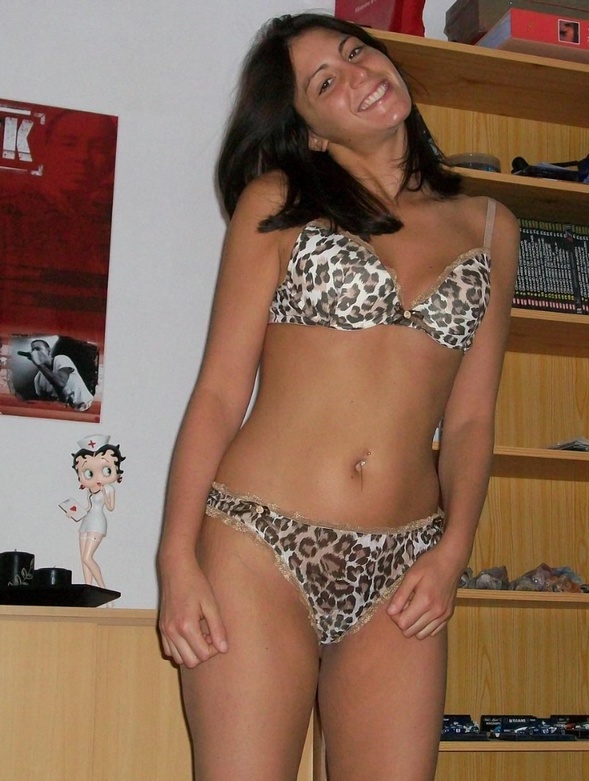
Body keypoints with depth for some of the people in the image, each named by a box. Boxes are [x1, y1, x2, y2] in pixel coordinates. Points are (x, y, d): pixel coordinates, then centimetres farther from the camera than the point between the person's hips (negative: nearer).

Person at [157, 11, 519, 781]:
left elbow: (470, 416, 12)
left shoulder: (488, 227, 13)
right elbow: (220, 391, 1)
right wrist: (177, 557, -6)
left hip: (400, 574, 3)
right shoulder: (276, 203, 6)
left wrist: (453, 551, -1)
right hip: (260, 546, -2)